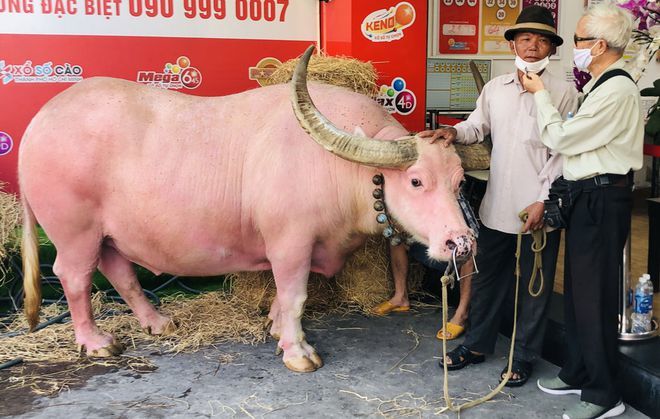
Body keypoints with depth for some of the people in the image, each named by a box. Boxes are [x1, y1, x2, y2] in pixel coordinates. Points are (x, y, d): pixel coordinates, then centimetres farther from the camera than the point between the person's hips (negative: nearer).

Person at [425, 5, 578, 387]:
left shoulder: (564, 93, -5)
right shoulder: (495, 88, 8)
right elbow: (478, 126, 14)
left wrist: (543, 201, -14)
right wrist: (455, 132, -9)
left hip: (539, 208, -4)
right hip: (497, 205, 4)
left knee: (534, 284, 8)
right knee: (488, 276, 16)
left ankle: (524, 357, 24)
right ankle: (478, 344, 33)